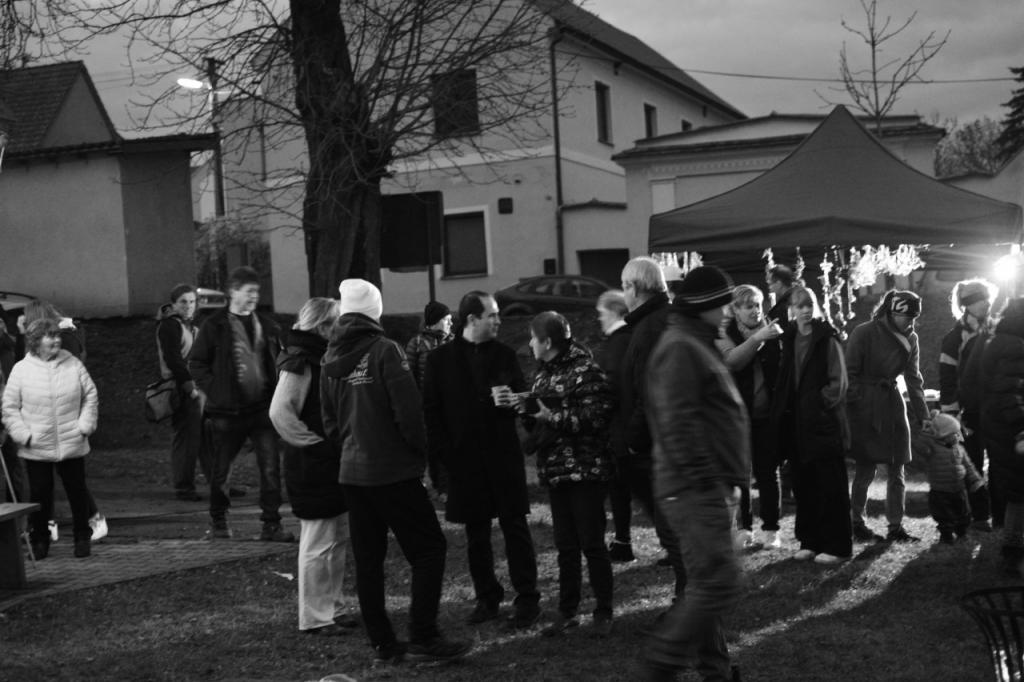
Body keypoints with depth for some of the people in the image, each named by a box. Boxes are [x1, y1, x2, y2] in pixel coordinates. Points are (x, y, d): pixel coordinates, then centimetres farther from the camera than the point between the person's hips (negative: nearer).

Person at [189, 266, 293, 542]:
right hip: (227, 411, -3)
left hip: (262, 407, 3)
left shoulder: (266, 325, 10)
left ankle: (271, 524, 1)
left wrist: (274, 391, 5)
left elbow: (277, 361, 19)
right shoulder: (214, 325, -3)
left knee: (271, 467, -4)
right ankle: (218, 523, 25)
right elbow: (196, 363, -1)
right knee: (220, 469, 8)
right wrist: (215, 390, -10)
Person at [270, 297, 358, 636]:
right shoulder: (299, 361, -16)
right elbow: (280, 412, -25)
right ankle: (314, 618, 7)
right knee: (318, 543, -3)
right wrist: (314, 443, -19)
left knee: (340, 539, 15)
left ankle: (334, 609, 25)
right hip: (312, 466, -9)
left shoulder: (326, 358, 14)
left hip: (333, 464, 9)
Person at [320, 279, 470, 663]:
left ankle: (382, 644, 15)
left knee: (368, 559, 10)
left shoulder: (330, 360, 8)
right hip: (393, 471, -7)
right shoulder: (383, 350, -12)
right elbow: (408, 410, -16)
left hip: (352, 473, 7)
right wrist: (420, 454, -3)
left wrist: (349, 451, 16)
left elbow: (329, 421, 11)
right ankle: (422, 638, -6)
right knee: (429, 548, 0)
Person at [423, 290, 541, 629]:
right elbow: (430, 411, 1)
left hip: (503, 454, 0)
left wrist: (513, 400, -13)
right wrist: (442, 453, -8)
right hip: (464, 458, 0)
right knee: (476, 534, 8)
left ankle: (527, 599, 6)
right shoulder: (440, 359, 2)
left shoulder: (504, 354, 6)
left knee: (515, 526, 0)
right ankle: (487, 598, 20)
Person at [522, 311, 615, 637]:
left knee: (592, 543, -1)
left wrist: (554, 417, -19)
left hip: (585, 470, -7)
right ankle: (567, 612, 20)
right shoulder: (543, 374, 13)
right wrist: (526, 410, 0)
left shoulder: (584, 371, -12)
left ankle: (603, 613, 10)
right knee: (565, 545, 12)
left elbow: (598, 416, -20)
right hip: (555, 470, 7)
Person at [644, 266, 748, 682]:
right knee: (717, 583, -13)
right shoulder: (680, 349, -15)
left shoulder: (697, 345, 20)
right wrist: (702, 480, -23)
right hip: (696, 490, -11)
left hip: (711, 488, 11)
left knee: (709, 584, 14)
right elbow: (678, 424, -22)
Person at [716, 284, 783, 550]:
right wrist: (757, 338, -29)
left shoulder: (770, 334, 5)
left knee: (768, 473, 3)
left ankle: (771, 529, 10)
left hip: (766, 415, 1)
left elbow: (781, 371, 3)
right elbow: (732, 360, -20)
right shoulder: (725, 335, 1)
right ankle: (745, 528, 12)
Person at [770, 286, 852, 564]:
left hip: (823, 422, -6)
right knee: (804, 485, 10)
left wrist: (823, 401, -17)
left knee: (830, 486, -1)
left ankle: (836, 545, 4)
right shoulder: (789, 339, 11)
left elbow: (838, 381, -7)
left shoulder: (827, 338, -6)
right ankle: (810, 541, 19)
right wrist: (780, 413, 8)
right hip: (796, 423, 6)